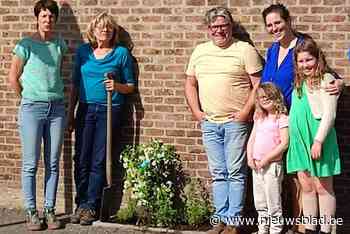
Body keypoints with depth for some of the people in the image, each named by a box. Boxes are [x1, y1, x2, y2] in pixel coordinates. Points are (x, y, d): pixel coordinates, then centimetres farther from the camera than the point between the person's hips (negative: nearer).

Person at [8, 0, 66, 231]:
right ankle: (31, 212, 9)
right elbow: (13, 77, 1)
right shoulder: (26, 45, -4)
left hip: (57, 108, 4)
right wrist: (29, 99, 8)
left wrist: (55, 95, 10)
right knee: (30, 164, 0)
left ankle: (50, 210, 15)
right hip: (32, 108, -4)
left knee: (53, 163, 6)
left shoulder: (60, 44, 8)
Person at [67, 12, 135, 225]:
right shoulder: (83, 51, 10)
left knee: (99, 161, -2)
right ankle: (81, 204, 11)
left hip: (109, 111, -3)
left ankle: (91, 206, 6)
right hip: (86, 110, 3)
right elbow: (75, 84, 14)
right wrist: (71, 113, 11)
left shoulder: (122, 53, 1)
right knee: (81, 159, 1)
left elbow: (131, 86, 6)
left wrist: (117, 86, -15)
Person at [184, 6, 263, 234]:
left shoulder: (245, 50, -3)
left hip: (235, 122, -5)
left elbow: (258, 85, -6)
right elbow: (190, 84, 16)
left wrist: (245, 112, -13)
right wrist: (196, 112, 5)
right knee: (218, 173, 10)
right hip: (209, 122, 5)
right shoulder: (199, 51, 12)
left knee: (236, 173, -2)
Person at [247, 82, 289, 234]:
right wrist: (250, 157, -1)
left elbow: (284, 143, -15)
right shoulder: (259, 119, 14)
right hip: (256, 166, 7)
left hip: (272, 165, -7)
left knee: (273, 203, -2)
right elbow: (251, 140, 15)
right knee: (260, 203, 14)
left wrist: (266, 158, -17)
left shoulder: (282, 118, -8)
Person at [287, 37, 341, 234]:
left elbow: (329, 114, -13)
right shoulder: (299, 83, 15)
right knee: (306, 187, 11)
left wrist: (318, 140, -18)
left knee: (322, 187, 1)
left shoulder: (326, 80, -6)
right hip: (300, 140, 7)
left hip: (318, 140, -7)